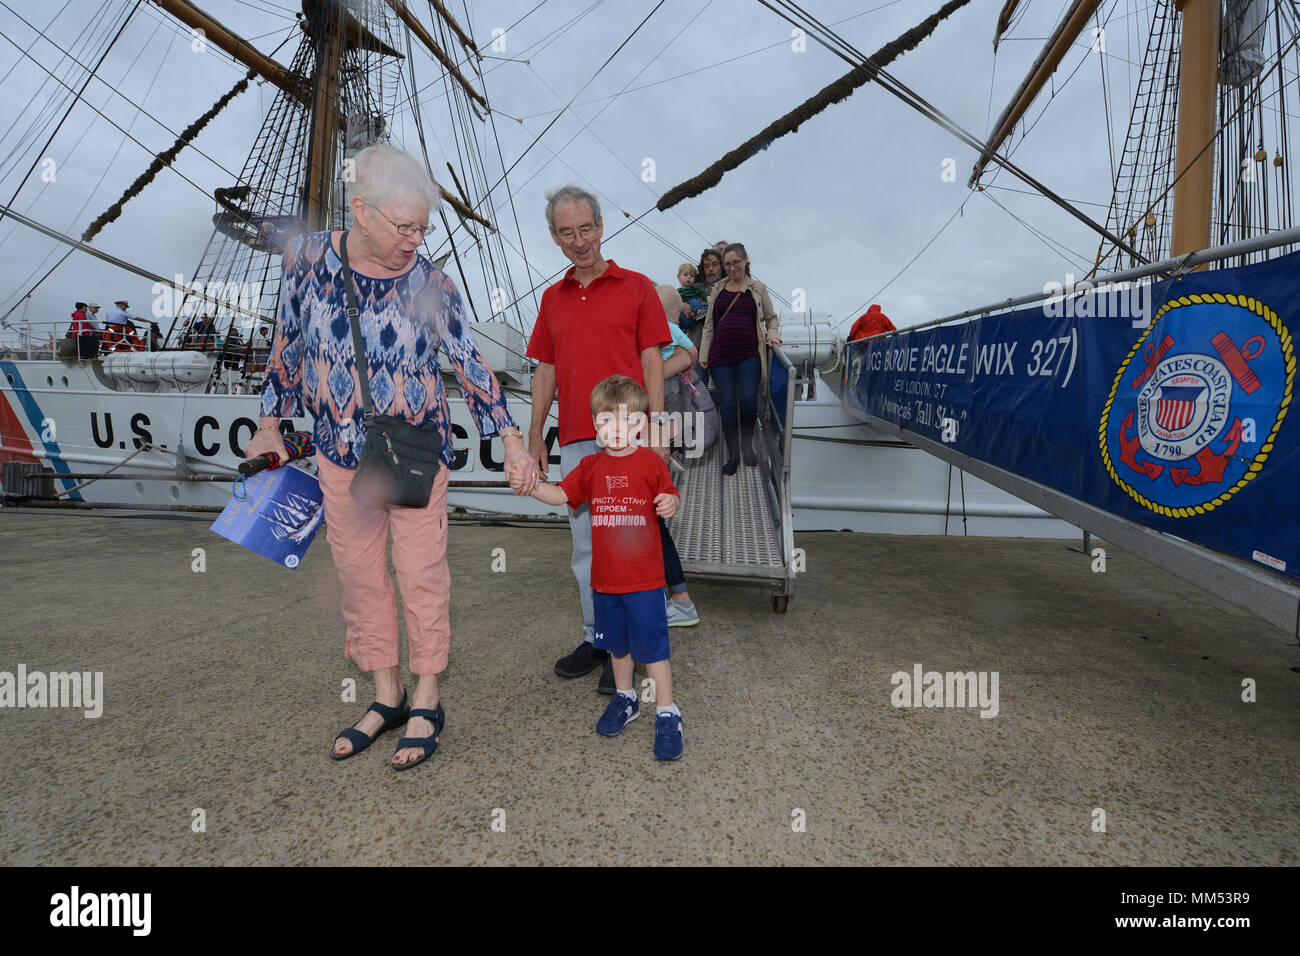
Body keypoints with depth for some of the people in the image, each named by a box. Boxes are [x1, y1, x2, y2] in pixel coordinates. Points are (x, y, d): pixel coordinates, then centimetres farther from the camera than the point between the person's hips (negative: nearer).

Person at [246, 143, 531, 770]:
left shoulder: (430, 285, -12)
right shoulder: (307, 259, -5)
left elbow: (470, 364, -6)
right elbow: (287, 346, 7)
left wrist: (511, 439, -10)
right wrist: (270, 426, 10)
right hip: (339, 455, 3)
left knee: (422, 577, 3)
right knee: (360, 577, 11)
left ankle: (426, 705, 21)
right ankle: (386, 699, 29)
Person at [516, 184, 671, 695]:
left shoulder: (637, 287, 4)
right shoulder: (552, 299, 16)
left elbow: (652, 361, -1)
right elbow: (546, 370, 16)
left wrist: (656, 426, -9)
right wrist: (535, 436, 11)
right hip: (574, 441, 5)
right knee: (586, 545, 11)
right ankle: (595, 638, 24)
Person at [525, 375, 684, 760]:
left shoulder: (650, 462, -6)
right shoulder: (591, 466, 5)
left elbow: (669, 497, -1)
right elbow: (561, 494, 0)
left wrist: (670, 504, -24)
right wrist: (531, 485, -17)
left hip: (644, 577, -4)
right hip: (605, 577, 5)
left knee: (652, 645, 0)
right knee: (617, 643, 20)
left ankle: (667, 714, 14)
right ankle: (624, 699, 41)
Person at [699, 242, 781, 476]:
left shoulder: (758, 288, 12)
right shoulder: (718, 290, 16)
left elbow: (772, 317, 20)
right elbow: (709, 325, 17)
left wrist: (772, 334, 0)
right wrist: (703, 356, 10)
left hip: (749, 355, -2)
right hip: (721, 356, 2)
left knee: (748, 400, -17)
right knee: (727, 406, -2)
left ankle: (747, 443, 11)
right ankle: (733, 456, 11)